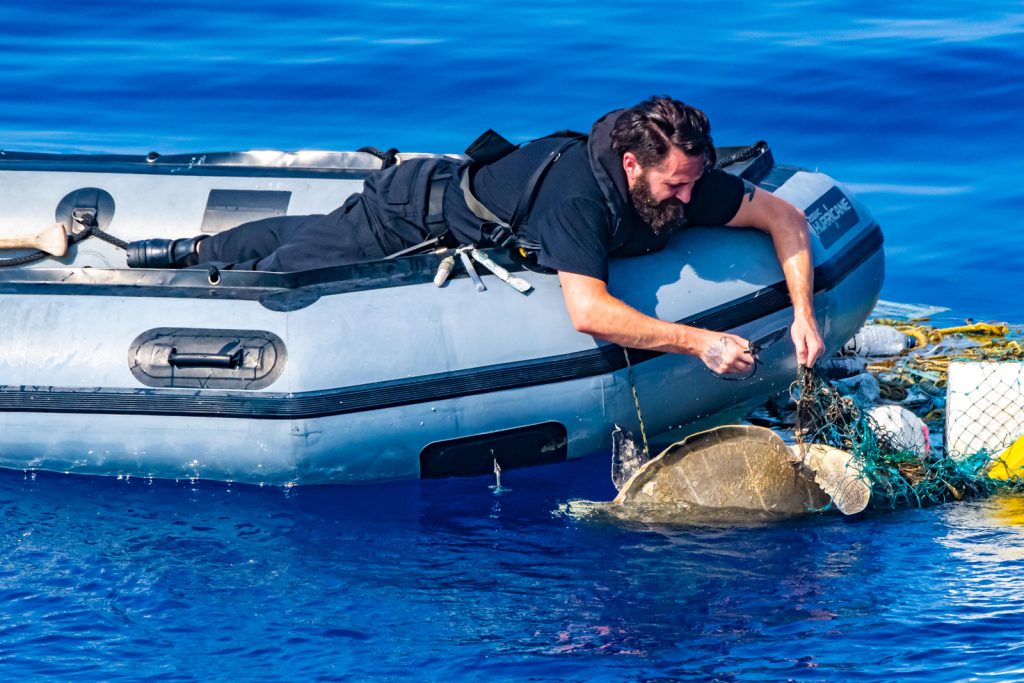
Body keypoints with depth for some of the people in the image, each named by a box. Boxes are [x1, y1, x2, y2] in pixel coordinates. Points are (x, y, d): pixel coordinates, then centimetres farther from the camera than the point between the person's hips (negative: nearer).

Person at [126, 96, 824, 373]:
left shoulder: (680, 181, -25)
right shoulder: (577, 191, -44)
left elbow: (784, 216, -16)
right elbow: (588, 312, -52)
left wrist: (803, 312, -28)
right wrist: (698, 341, -51)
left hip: (460, 192, 7)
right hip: (414, 216, -7)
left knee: (307, 239, 28)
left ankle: (194, 250, 49)